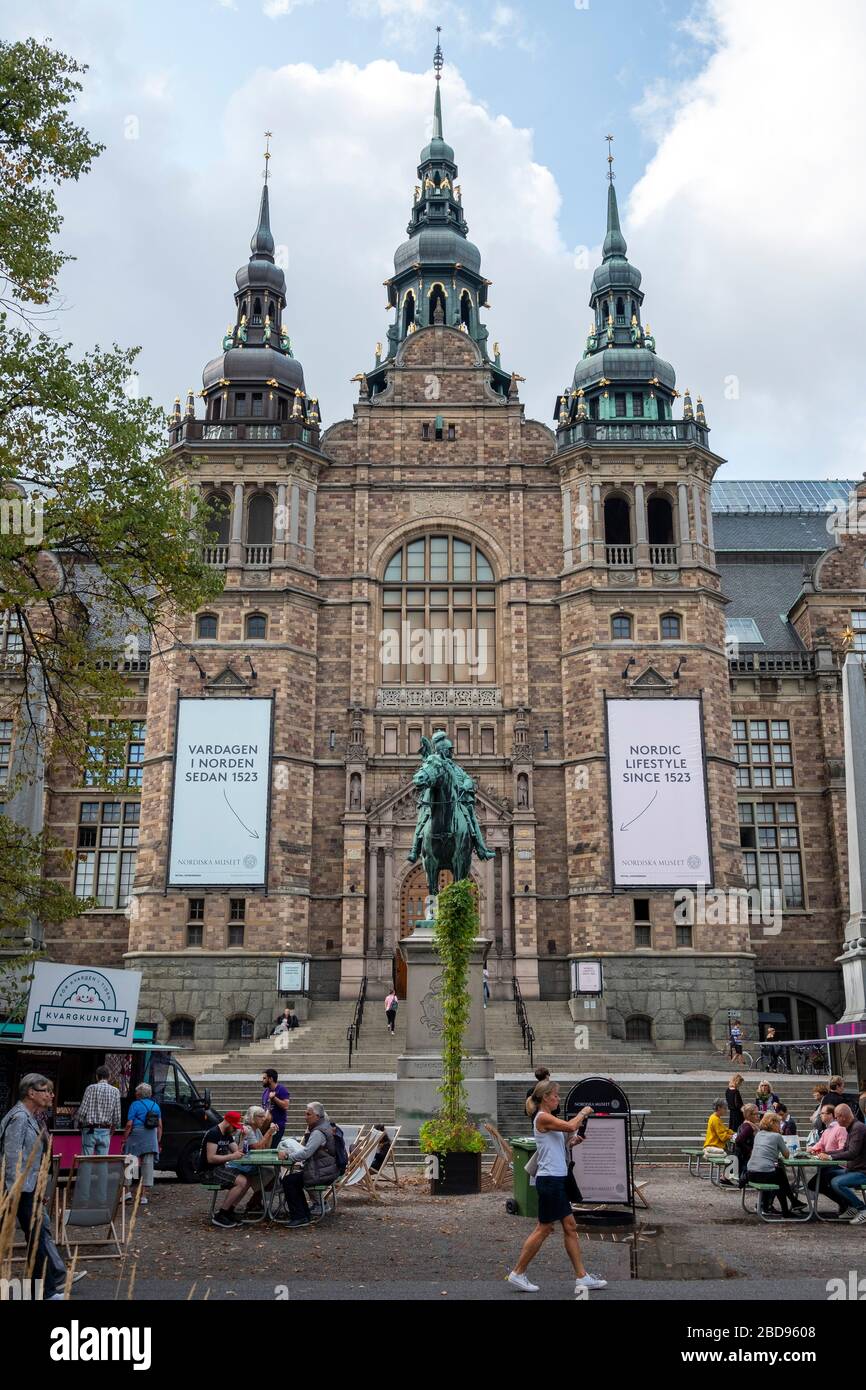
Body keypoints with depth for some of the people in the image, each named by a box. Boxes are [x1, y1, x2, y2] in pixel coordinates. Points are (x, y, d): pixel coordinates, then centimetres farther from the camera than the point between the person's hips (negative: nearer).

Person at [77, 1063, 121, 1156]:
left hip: (90, 1130, -2)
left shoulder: (91, 1088, -4)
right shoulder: (115, 1091, 2)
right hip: (105, 1131, 2)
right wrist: (113, 1127, 18)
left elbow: (82, 1111, -6)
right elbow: (117, 1115, 2)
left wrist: (80, 1125, 10)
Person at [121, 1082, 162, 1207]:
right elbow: (159, 1126, 13)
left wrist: (124, 1139, -3)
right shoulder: (155, 1106, 13)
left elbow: (129, 1125, -9)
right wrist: (158, 1142, 17)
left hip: (136, 1137, -4)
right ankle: (142, 1196, 6)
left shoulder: (135, 1105, -3)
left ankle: (127, 1191, 6)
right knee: (148, 1165, 5)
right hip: (151, 1140, 4)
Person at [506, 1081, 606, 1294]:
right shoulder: (542, 1118, -15)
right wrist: (583, 1113, -9)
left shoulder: (548, 1119, 16)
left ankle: (581, 1277, 14)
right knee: (544, 1229, -1)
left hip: (557, 1180, 10)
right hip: (549, 1179, -10)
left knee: (570, 1228, 10)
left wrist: (573, 1138, 2)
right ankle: (517, 1274, 10)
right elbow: (570, 1126, -25)